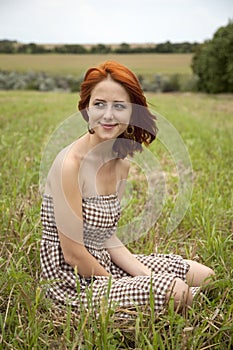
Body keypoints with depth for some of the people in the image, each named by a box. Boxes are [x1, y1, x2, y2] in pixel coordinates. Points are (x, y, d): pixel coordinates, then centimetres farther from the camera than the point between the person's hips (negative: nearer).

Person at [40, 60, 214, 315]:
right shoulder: (70, 164, -24)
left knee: (204, 276, 8)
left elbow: (106, 237, 4)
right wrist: (117, 285, -9)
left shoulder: (121, 164, 0)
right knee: (178, 292, -18)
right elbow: (73, 254, -21)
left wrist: (147, 276, -6)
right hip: (73, 281, -8)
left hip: (103, 263, 8)